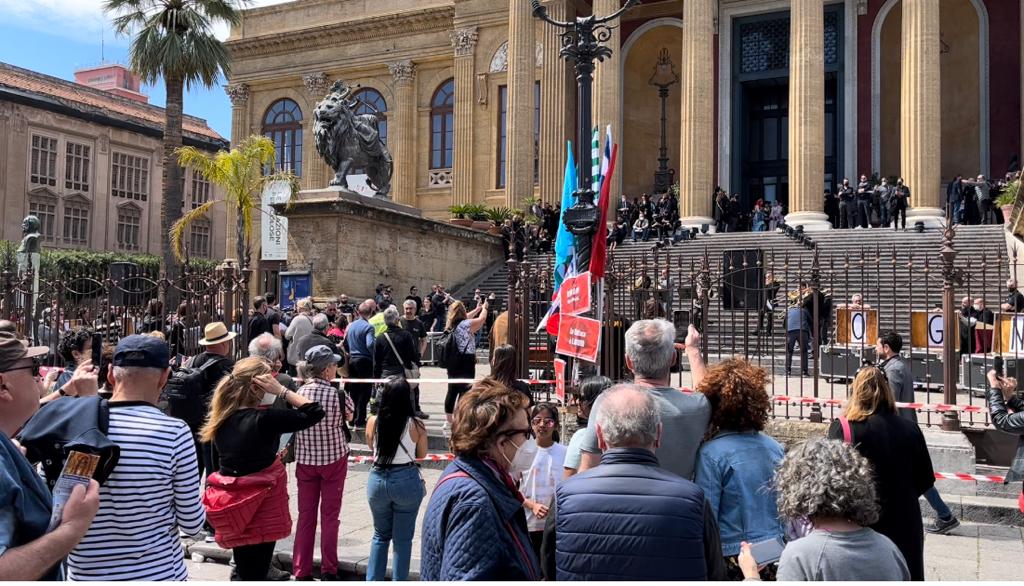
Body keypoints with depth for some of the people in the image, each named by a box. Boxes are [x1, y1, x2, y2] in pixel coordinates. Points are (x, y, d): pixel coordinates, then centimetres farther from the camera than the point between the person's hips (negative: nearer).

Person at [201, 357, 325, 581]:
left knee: (244, 569, 21)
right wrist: (281, 390, -18)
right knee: (256, 572, 7)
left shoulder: (223, 418, -1)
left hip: (233, 503, 7)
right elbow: (315, 413, -19)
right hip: (259, 506, -7)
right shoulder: (263, 420, -22)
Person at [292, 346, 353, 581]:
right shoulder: (339, 396, -18)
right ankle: (328, 570, 18)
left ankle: (301, 571, 17)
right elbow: (350, 416, 0)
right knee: (330, 515, 10)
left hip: (305, 460, 3)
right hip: (334, 460, -2)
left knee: (305, 515, 12)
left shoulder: (297, 392, -10)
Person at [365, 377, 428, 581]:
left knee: (380, 535, 21)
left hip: (377, 479, 3)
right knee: (403, 539, 10)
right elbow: (422, 454, 3)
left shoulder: (373, 422, -7)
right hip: (406, 481, -2)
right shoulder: (416, 425, -12)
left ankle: (372, 580, 22)